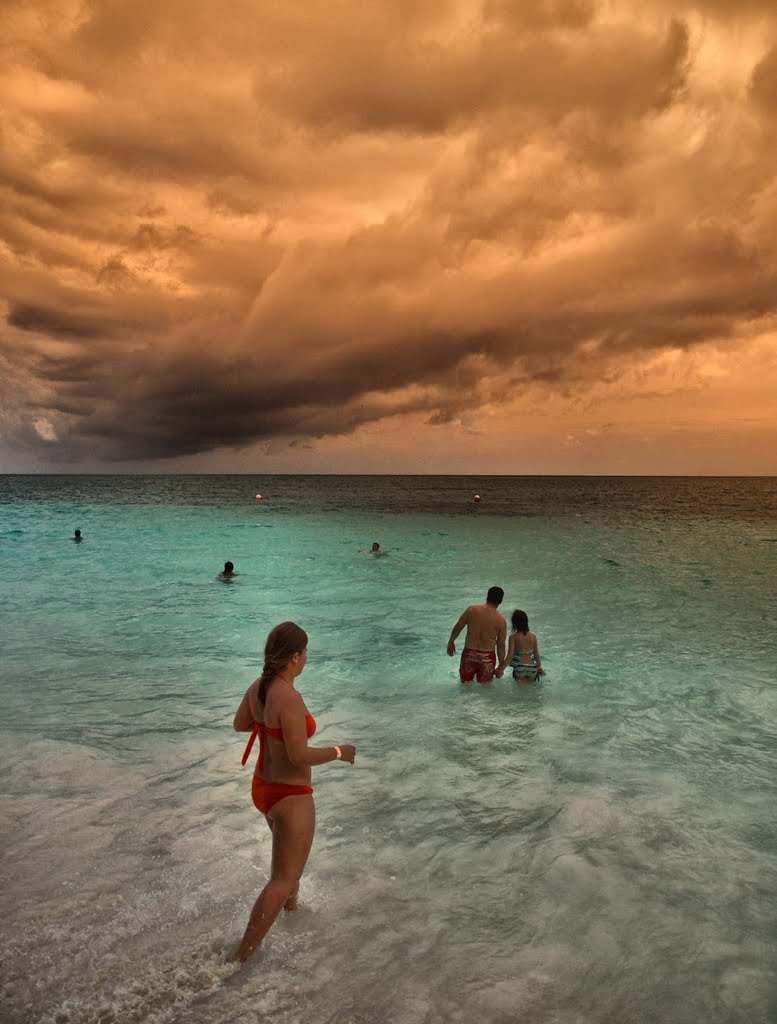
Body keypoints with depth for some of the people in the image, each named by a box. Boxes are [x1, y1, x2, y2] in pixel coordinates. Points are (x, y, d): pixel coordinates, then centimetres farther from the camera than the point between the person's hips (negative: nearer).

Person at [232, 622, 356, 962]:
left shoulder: (258, 686, -4)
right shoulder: (290, 698, -30)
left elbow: (240, 724, 12)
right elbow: (300, 756, -28)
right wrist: (339, 752, -14)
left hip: (263, 787, 9)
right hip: (290, 797, -9)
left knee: (291, 851, 34)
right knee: (283, 880, 5)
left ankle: (291, 909, 56)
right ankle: (241, 958, 11)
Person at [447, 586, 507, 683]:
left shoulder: (472, 609, -6)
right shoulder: (501, 621, -7)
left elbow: (457, 628, 1)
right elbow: (501, 646, -2)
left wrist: (451, 642, 19)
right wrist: (501, 667, 10)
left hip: (469, 653, 1)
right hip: (487, 656, -1)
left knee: (466, 683, 16)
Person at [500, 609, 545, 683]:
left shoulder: (513, 637, -10)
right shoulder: (533, 636, 0)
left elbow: (510, 656, -15)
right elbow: (536, 654, 7)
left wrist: (501, 669, -8)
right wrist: (540, 668, 21)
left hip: (519, 669, -3)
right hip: (532, 668, 3)